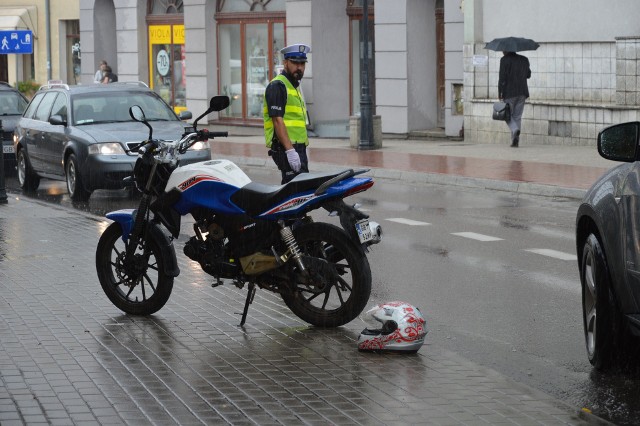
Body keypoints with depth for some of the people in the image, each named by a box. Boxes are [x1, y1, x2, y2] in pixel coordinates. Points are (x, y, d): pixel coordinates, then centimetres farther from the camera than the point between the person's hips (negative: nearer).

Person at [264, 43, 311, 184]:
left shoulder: (295, 86, 24)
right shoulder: (277, 85, -8)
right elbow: (277, 120, -17)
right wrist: (290, 150, -24)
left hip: (299, 147, 10)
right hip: (284, 147, -10)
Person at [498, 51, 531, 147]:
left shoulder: (505, 60, -7)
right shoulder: (524, 59, 8)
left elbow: (502, 77, -11)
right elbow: (528, 74, 18)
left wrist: (500, 92, -7)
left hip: (509, 92, -5)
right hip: (522, 92, 5)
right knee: (517, 117, 10)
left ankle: (515, 129, -20)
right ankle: (515, 141, 5)